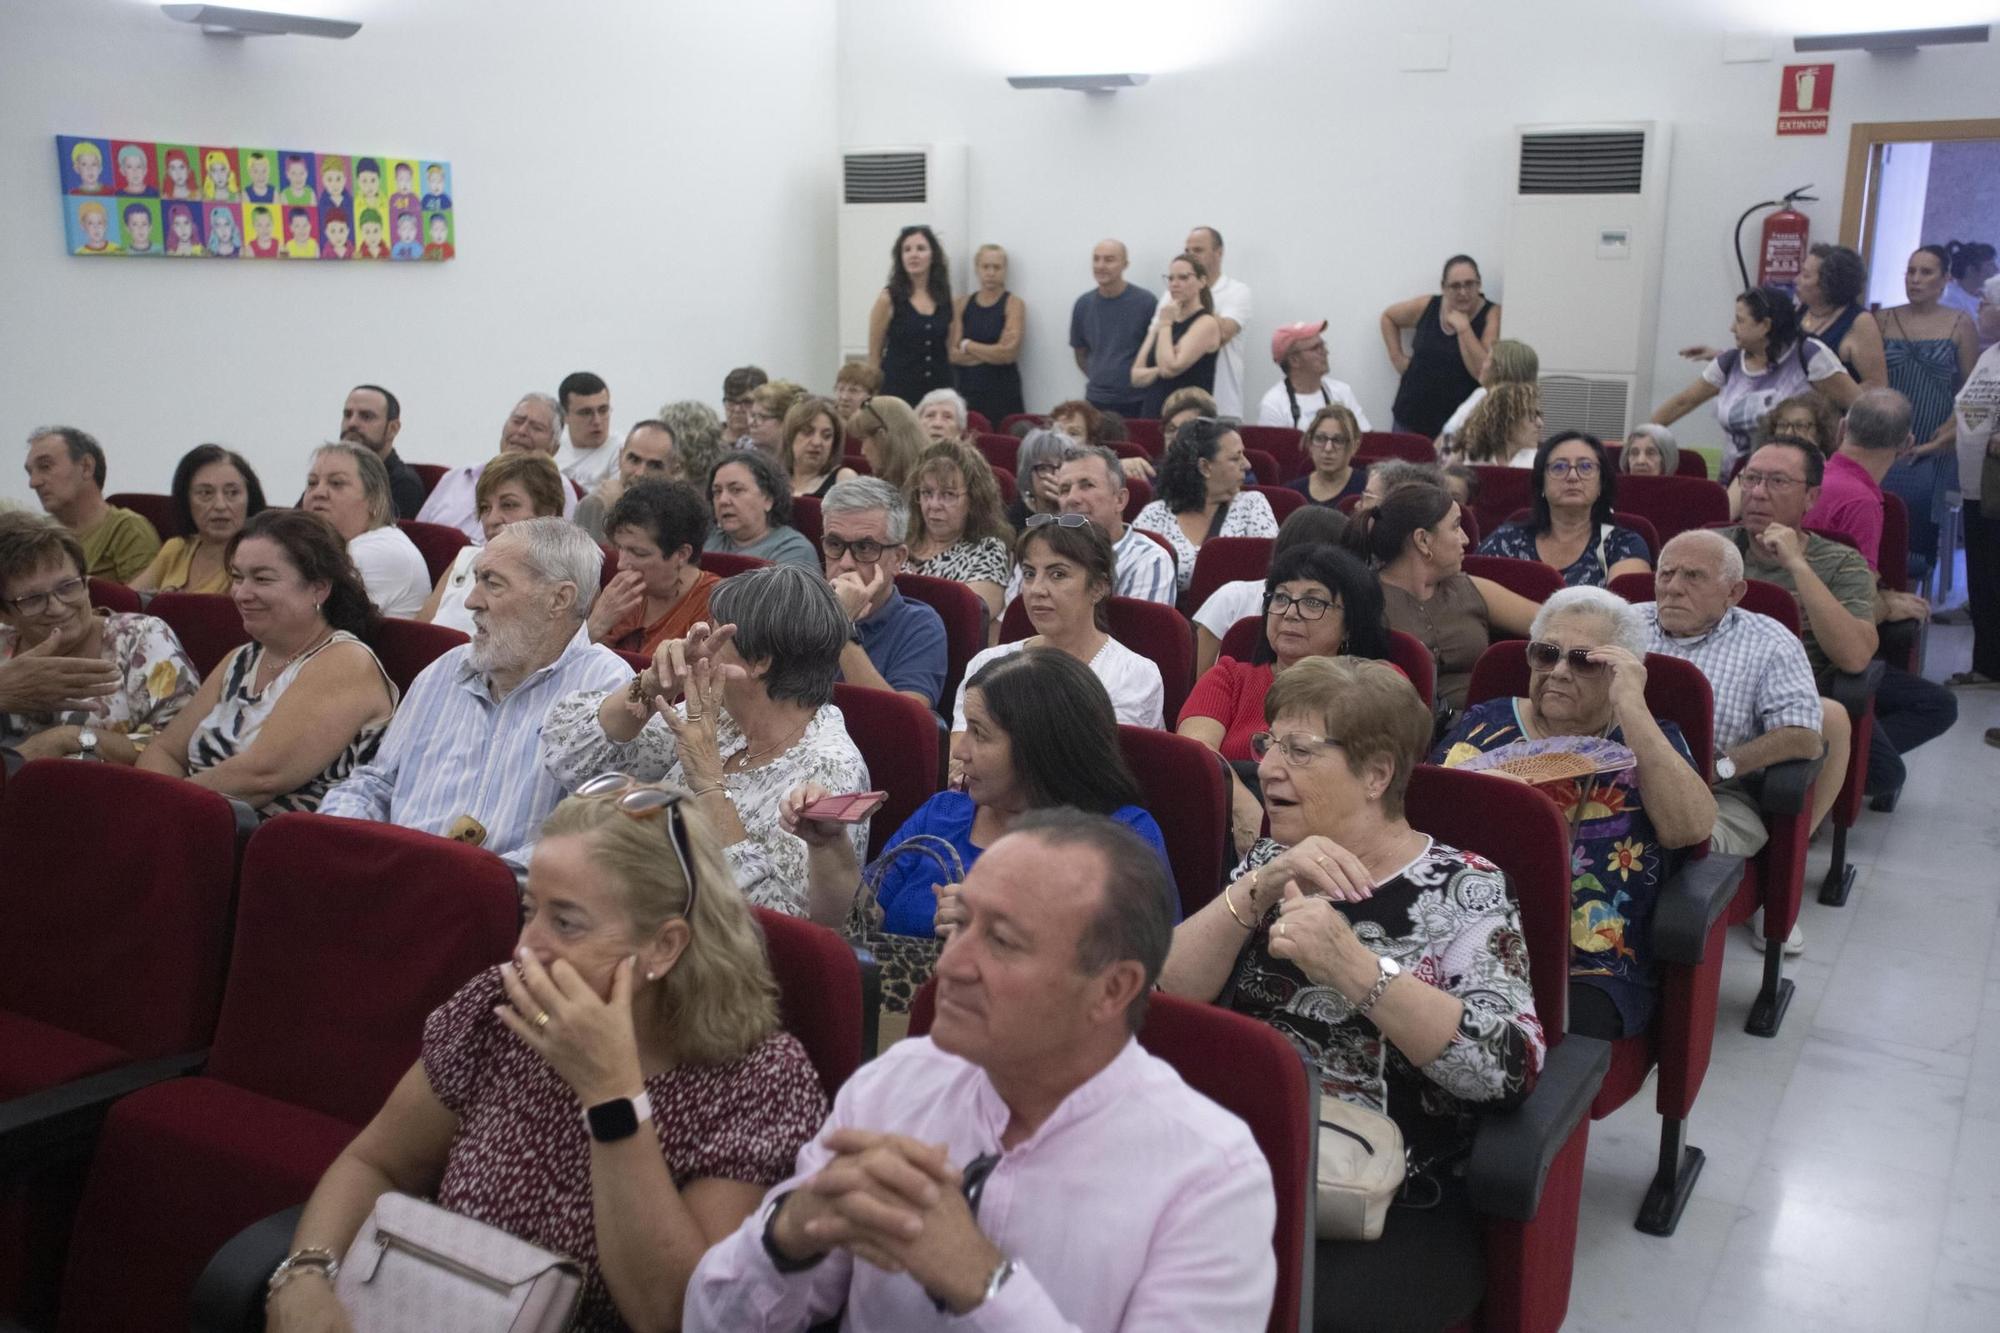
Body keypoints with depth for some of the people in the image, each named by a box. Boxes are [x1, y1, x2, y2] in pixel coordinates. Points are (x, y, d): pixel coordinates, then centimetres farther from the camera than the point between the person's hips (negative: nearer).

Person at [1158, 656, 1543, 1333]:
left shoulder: (1466, 889, -4)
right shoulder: (1268, 864, 10)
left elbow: (1509, 1069, -18)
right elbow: (1164, 995, -2)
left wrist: (1352, 966, -28)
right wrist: (1262, 886, -15)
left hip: (1402, 1210, -3)